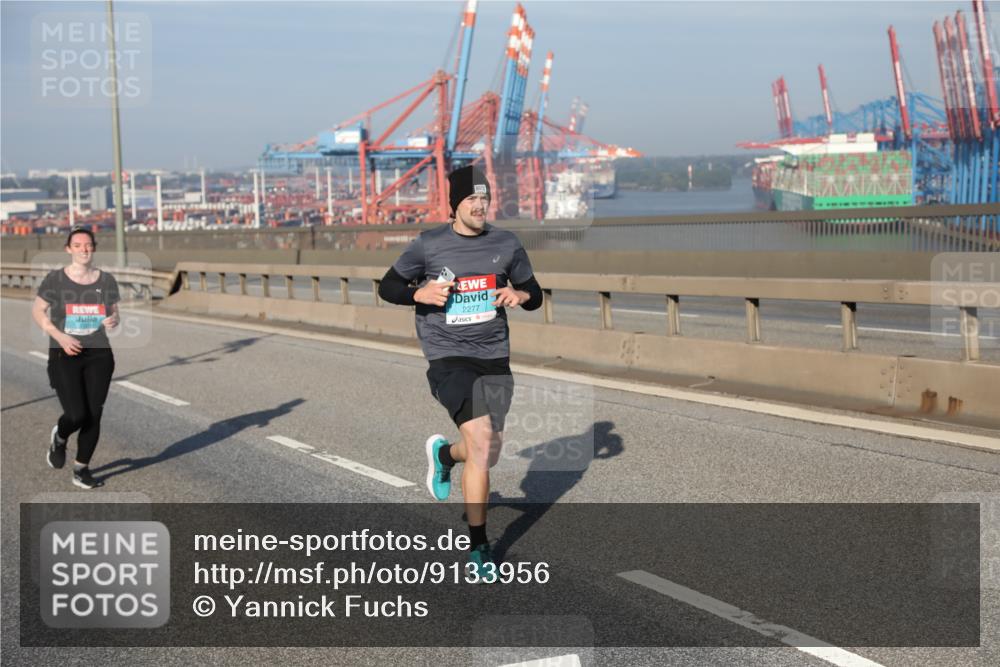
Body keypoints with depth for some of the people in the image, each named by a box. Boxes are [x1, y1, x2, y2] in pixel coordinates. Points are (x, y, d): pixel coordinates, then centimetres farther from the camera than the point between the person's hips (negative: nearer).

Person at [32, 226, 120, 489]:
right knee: (77, 415, -13)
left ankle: (81, 470, 19)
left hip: (98, 354, 3)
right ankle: (59, 437, 25)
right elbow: (37, 311, 3)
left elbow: (114, 314, 13)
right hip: (64, 356, -3)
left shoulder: (106, 280, 4)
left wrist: (113, 321, -12)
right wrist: (59, 336, -11)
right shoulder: (55, 279, -4)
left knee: (94, 416, 0)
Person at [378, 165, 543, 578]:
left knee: (488, 454, 11)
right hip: (448, 356, -4)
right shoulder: (428, 245, -3)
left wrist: (521, 295, -10)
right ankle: (478, 545, -5)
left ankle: (443, 453, 49)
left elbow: (535, 294, 14)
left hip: (494, 357, 4)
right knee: (481, 444, -19)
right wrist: (420, 293, -14)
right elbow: (387, 287, 6)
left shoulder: (506, 244, 5)